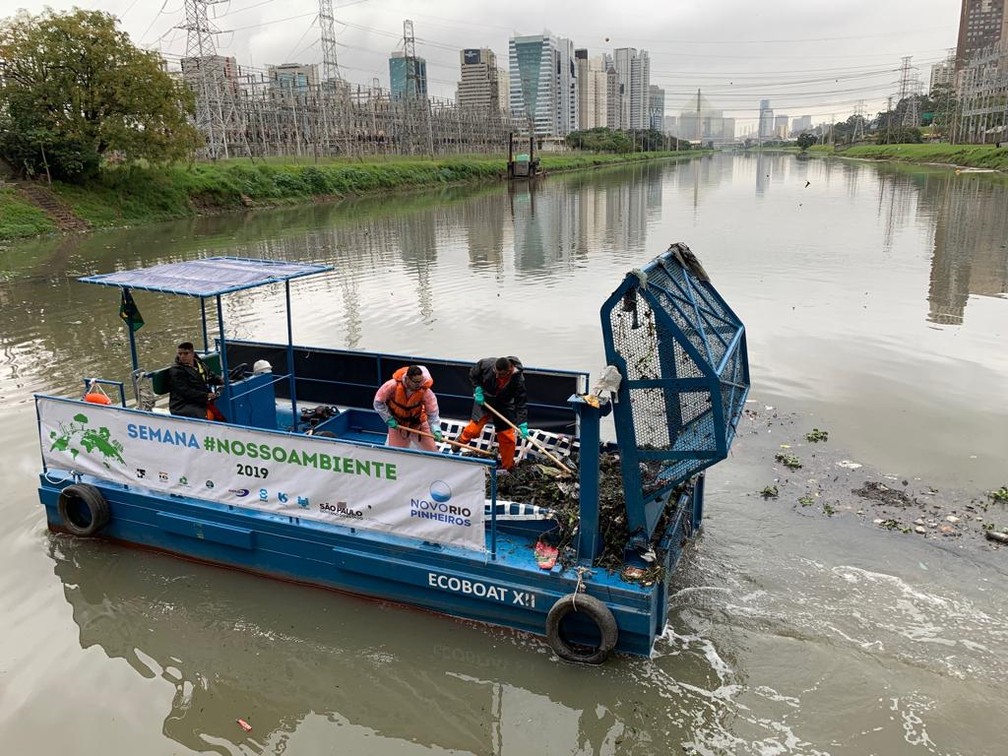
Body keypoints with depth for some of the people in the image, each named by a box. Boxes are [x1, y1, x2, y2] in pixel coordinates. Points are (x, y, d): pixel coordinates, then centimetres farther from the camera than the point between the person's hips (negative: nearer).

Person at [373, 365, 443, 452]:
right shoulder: (393, 385, -27)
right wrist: (389, 419, -16)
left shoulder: (425, 391, -26)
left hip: (418, 423, 1)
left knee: (432, 453, 3)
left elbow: (433, 413, -21)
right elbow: (378, 402, -12)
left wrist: (436, 430, -35)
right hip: (397, 424, -1)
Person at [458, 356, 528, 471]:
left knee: (507, 438, 1)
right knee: (474, 429, -8)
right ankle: (461, 440, 29)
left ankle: (508, 467, 20)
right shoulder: (486, 363, -27)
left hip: (504, 406, 0)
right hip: (484, 400, 0)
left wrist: (523, 424, -27)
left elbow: (522, 402, -23)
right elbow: (473, 374, -4)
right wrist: (478, 390, -14)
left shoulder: (518, 379, -30)